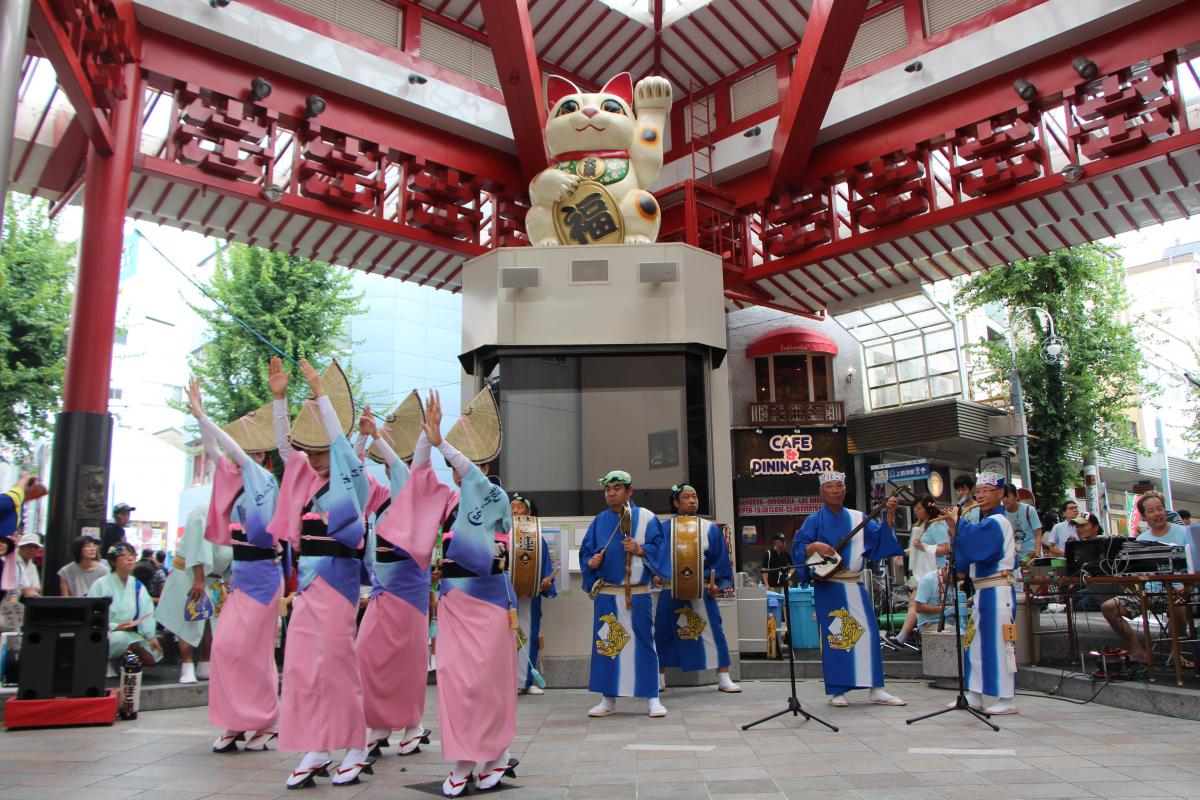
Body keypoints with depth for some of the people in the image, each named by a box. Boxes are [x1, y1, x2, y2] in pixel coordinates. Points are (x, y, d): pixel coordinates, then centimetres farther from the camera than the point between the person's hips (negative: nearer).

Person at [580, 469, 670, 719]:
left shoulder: (646, 518, 1)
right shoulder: (599, 521, 10)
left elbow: (660, 549, -3)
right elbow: (586, 551, 12)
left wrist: (640, 550, -19)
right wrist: (591, 562, -8)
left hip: (638, 594, -3)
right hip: (606, 595, 3)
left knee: (643, 643, 0)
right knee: (605, 643, 5)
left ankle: (652, 698, 11)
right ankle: (608, 699, 16)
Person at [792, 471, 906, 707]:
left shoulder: (857, 518, 13)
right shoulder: (815, 520, 2)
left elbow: (881, 537, 6)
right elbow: (798, 547, -6)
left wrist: (889, 515, -6)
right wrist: (816, 546, -24)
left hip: (855, 585, 4)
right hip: (828, 587, -4)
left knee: (868, 632, -1)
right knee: (834, 635, -4)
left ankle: (876, 689, 6)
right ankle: (836, 692, 4)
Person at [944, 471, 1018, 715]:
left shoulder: (996, 522, -12)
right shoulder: (985, 522, 17)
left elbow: (972, 545, -27)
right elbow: (969, 551, 15)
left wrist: (958, 523, -14)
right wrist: (956, 530, 1)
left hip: (997, 591, -10)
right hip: (983, 591, 10)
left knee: (998, 644, -5)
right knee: (975, 643, 12)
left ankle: (1007, 700, 2)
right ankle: (974, 696, 19)